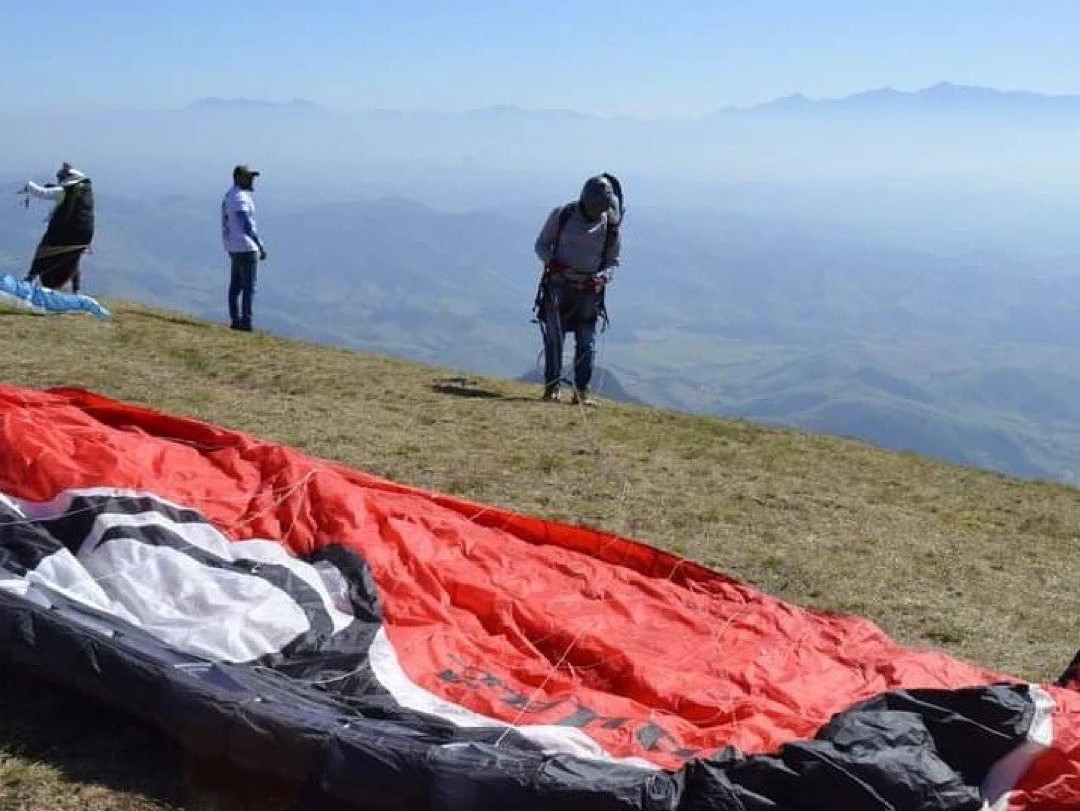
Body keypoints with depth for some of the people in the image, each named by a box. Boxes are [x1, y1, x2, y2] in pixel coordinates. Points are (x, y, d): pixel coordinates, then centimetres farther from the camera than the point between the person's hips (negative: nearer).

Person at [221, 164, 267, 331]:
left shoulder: (230, 195, 14)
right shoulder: (240, 198, -17)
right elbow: (247, 226, -27)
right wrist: (260, 246, -27)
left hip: (234, 248, 10)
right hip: (245, 247, -10)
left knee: (236, 285, 12)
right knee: (249, 286, -6)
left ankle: (235, 320, 16)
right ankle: (245, 322, -6)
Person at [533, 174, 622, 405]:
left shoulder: (611, 226, -2)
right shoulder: (562, 215, -5)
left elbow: (613, 262, 7)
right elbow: (541, 244, 5)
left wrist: (602, 278, -13)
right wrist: (551, 260, -16)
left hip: (588, 290, 1)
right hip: (559, 284, -1)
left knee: (586, 341, -1)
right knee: (554, 336, -7)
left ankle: (581, 391, 6)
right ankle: (551, 387, -1)